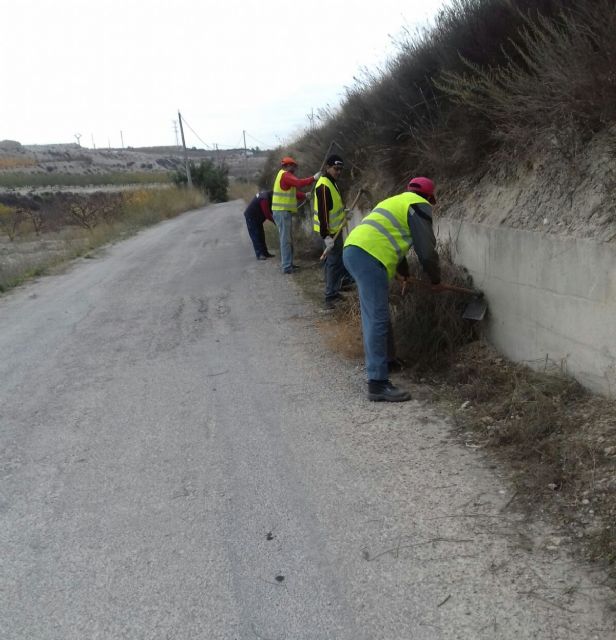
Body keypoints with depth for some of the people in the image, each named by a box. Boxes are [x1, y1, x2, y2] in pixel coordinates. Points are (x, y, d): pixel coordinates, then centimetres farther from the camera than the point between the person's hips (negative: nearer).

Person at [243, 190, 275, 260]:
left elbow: (268, 210, 14)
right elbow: (267, 214, -25)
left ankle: (265, 253, 15)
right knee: (256, 236, -12)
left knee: (261, 235, 11)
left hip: (256, 217, 10)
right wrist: (274, 221, -14)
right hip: (251, 217, -10)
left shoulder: (266, 195, 5)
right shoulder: (265, 199, -26)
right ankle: (259, 254, -13)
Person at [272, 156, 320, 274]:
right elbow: (299, 183, -26)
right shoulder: (285, 175, -11)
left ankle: (287, 264, 22)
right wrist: (314, 178, -23)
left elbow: (293, 192, 21)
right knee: (286, 239, -9)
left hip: (284, 211, 10)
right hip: (282, 212, -10)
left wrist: (304, 195, 9)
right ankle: (286, 267, -9)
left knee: (287, 239, 15)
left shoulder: (284, 175, 21)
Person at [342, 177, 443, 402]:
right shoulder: (419, 206, 5)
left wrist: (404, 273, 52)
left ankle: (378, 361, 38)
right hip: (369, 257, -10)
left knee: (372, 317, 23)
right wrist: (436, 280, 15)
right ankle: (378, 383, -11)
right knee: (378, 320, -10)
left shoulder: (396, 202, 33)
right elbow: (426, 249, 0)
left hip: (352, 250, 10)